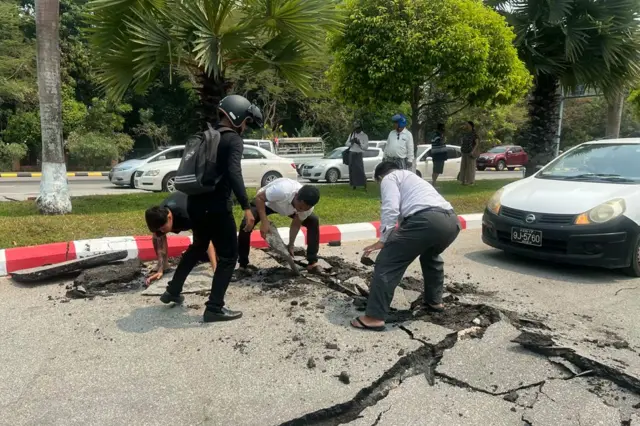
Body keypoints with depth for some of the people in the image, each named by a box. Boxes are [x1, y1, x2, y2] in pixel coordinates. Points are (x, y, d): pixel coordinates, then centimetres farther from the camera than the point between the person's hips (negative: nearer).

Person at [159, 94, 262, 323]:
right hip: (216, 206, -9)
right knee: (228, 256, 2)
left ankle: (172, 291, 36)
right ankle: (215, 308, 2)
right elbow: (233, 173, -25)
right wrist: (246, 207, -27)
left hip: (196, 202, 9)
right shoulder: (233, 139, -10)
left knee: (198, 246, 28)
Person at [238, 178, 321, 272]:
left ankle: (312, 262, 0)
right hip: (266, 202, -3)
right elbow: (259, 197, -34)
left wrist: (291, 245, -13)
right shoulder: (282, 191, -47)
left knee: (313, 221, -9)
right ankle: (243, 264, -5)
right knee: (246, 225, -25)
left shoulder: (307, 207, -28)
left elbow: (296, 224, -12)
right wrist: (264, 222, -41)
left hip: (289, 206, 4)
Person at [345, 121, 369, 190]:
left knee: (360, 170, -12)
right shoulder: (351, 134, 12)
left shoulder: (364, 136, 0)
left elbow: (366, 146, -5)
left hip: (359, 154, -4)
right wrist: (351, 142, -9)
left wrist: (359, 143, -18)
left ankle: (364, 185, -5)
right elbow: (347, 144, 12)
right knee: (352, 169, 2)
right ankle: (354, 184, 10)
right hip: (351, 154, 4)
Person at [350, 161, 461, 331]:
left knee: (387, 263, 0)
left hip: (427, 220, -9)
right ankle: (434, 302, 44)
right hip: (452, 221, 9)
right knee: (431, 257, 38)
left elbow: (391, 209, -4)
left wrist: (383, 241, 0)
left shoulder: (389, 178, 15)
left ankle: (374, 317, 1)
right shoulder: (412, 177, 40)